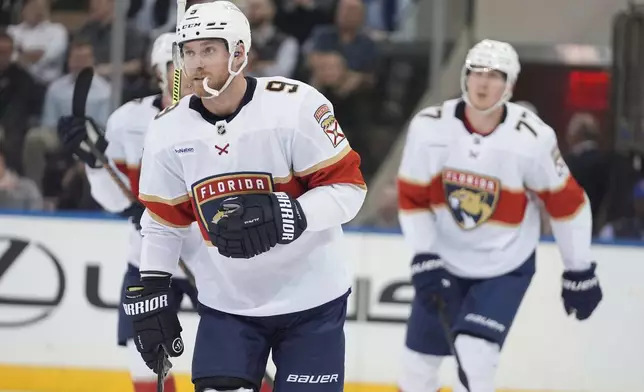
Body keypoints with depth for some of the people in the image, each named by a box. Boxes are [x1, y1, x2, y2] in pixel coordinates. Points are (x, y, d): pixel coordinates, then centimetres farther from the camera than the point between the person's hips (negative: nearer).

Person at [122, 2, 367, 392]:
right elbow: (163, 220, 9)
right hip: (227, 302, 3)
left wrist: (287, 217, -29)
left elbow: (348, 187, -15)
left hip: (310, 297, -3)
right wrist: (151, 292, 4)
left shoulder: (296, 106, -17)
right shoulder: (169, 130, -2)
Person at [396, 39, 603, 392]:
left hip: (506, 266, -3)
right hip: (444, 259, 3)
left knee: (473, 354, -19)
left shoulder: (533, 138, -22)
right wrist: (424, 259, -13)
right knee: (420, 358, 10)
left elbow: (567, 203, -9)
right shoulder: (429, 127, -17)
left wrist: (579, 273, -4)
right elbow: (412, 197, -5)